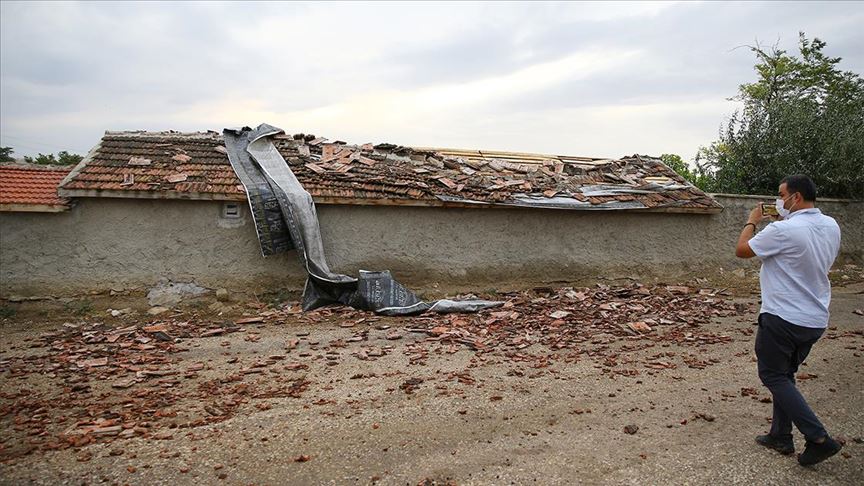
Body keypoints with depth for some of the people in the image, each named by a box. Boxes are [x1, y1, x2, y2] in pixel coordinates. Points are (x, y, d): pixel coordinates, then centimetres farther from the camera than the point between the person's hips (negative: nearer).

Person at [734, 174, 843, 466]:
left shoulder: (784, 230, -22)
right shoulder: (831, 226, 3)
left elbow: (742, 250, -10)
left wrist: (752, 222, 6)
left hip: (782, 318, -8)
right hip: (816, 320, 8)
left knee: (773, 376, 5)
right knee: (785, 374, 19)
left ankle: (818, 438, -1)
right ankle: (781, 437, 26)